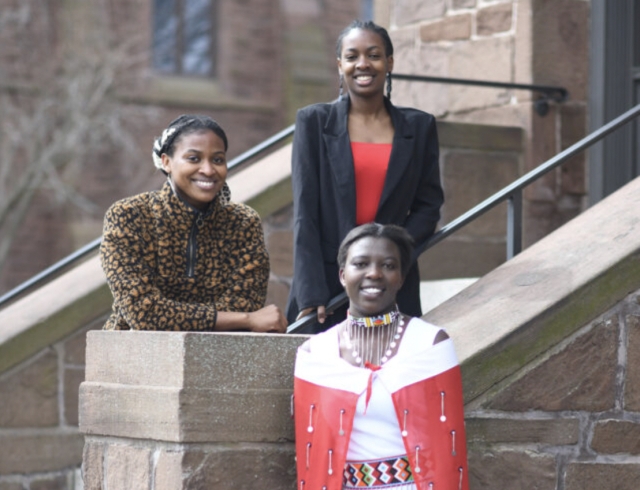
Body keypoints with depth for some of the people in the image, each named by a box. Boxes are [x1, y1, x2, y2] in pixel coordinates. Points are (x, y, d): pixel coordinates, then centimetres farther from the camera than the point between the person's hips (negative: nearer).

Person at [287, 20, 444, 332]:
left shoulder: (419, 127, 10)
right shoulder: (313, 122, 4)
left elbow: (428, 205, 8)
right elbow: (305, 213, -2)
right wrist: (311, 295, -12)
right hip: (324, 285, -1)